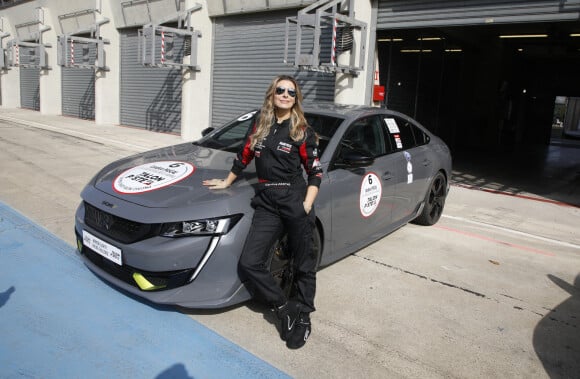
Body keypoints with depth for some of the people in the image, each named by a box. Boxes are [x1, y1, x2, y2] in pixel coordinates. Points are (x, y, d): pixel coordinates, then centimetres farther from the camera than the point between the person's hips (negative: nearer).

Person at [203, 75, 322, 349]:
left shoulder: (303, 131, 1)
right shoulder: (260, 125, 12)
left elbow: (315, 172, 0)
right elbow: (244, 156, 23)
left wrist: (307, 205, -12)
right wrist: (227, 182, 31)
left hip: (295, 200, -3)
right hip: (266, 203, 4)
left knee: (303, 264, 6)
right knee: (249, 264, -6)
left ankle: (302, 317, 26)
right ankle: (284, 309, 12)